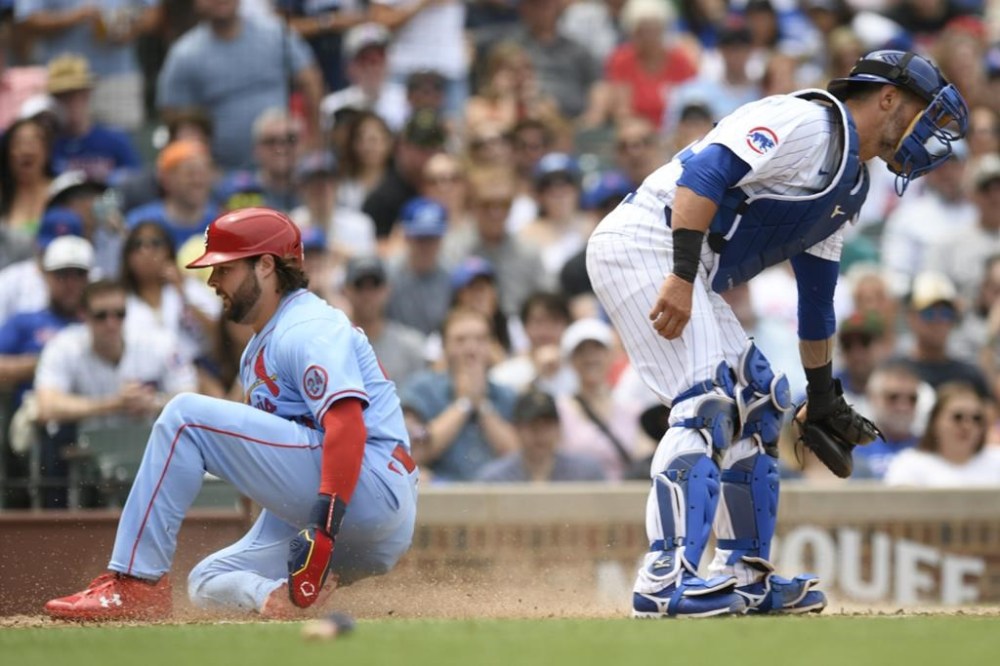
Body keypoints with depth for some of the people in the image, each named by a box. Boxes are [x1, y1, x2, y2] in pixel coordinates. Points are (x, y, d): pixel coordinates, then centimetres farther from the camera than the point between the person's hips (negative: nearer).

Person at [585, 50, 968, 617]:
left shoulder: (849, 186, 21)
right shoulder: (808, 123, -11)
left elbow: (817, 295, 28)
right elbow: (708, 171, -24)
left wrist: (823, 397, 30)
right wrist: (683, 277, -30)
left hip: (688, 276, 11)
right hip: (643, 245, -11)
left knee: (759, 400, 14)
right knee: (708, 402, -21)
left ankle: (746, 576, 17)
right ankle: (664, 581, -29)